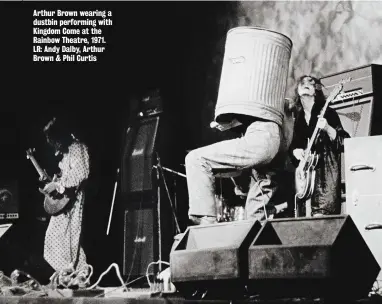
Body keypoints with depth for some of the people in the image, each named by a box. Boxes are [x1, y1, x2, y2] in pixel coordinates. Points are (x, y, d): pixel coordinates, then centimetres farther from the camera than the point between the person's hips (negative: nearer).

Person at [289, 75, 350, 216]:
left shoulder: (327, 113, 1)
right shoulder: (298, 118, 17)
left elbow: (344, 142, -7)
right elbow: (293, 144, 23)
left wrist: (327, 128, -23)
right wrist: (295, 151, 0)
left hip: (326, 171, -6)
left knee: (323, 214, -17)